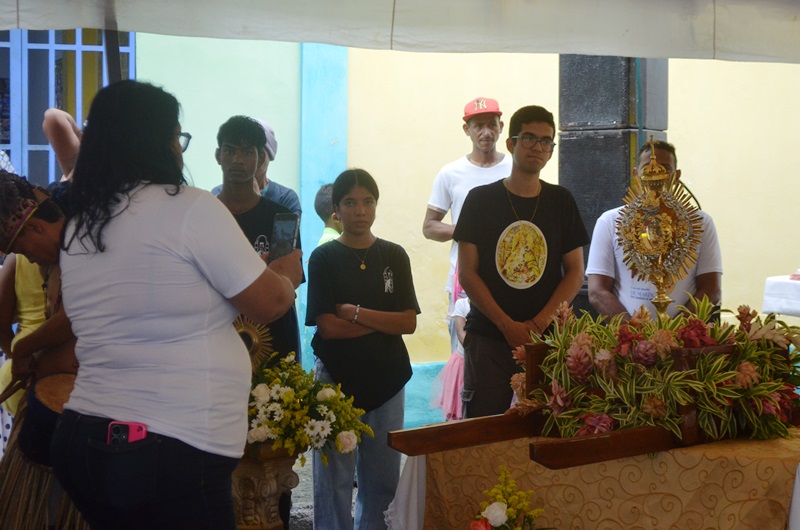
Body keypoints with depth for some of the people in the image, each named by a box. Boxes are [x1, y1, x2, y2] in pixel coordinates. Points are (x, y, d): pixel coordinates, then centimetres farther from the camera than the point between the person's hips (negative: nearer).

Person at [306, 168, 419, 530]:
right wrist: (384, 320, -9)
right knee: (335, 478, 0)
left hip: (387, 378, 3)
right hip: (337, 378, -3)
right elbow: (327, 326, -12)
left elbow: (409, 323, -4)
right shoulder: (324, 258, -2)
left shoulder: (394, 256, 5)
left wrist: (355, 313, -13)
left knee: (384, 477, 9)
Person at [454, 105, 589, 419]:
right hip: (489, 337, -1)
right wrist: (508, 326, -9)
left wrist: (540, 323, -8)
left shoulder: (561, 201, 9)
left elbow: (575, 272, 6)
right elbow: (467, 273, -1)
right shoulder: (481, 199, 3)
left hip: (546, 337, 2)